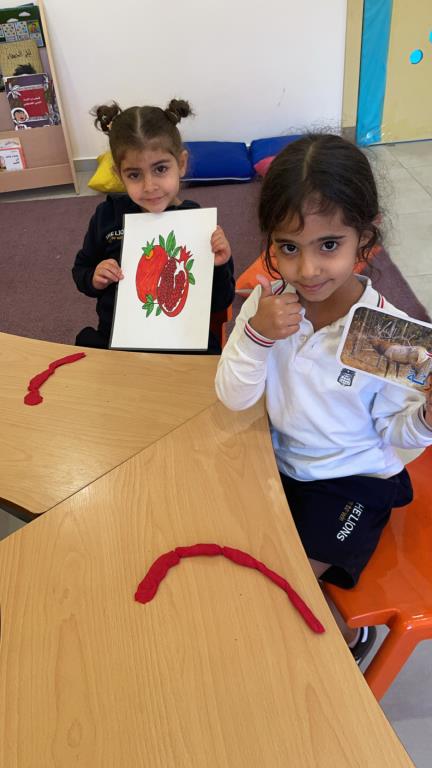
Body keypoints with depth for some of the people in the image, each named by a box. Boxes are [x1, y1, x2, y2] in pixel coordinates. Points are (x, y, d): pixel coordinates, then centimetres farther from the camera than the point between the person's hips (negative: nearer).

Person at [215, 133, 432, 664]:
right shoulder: (269, 300, -15)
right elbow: (233, 398, -14)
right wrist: (256, 333, -30)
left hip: (353, 480, -4)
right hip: (280, 460, 4)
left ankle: (349, 633, 28)